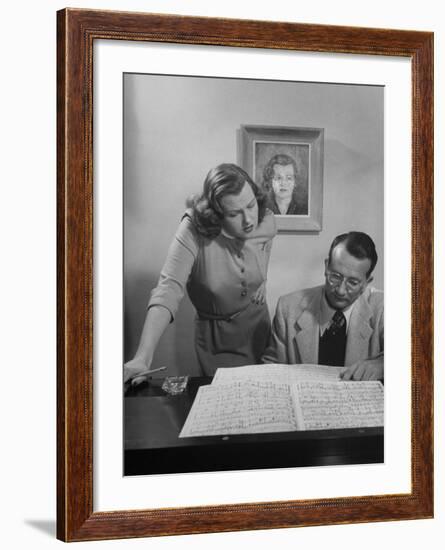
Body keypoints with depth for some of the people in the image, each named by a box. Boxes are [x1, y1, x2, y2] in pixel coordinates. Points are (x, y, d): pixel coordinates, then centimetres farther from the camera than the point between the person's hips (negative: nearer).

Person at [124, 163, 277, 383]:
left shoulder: (267, 223, -16)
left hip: (258, 325, 4)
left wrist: (260, 282, -3)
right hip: (216, 336, -4)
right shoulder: (193, 230, -29)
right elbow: (169, 288, -39)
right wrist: (142, 358, -50)